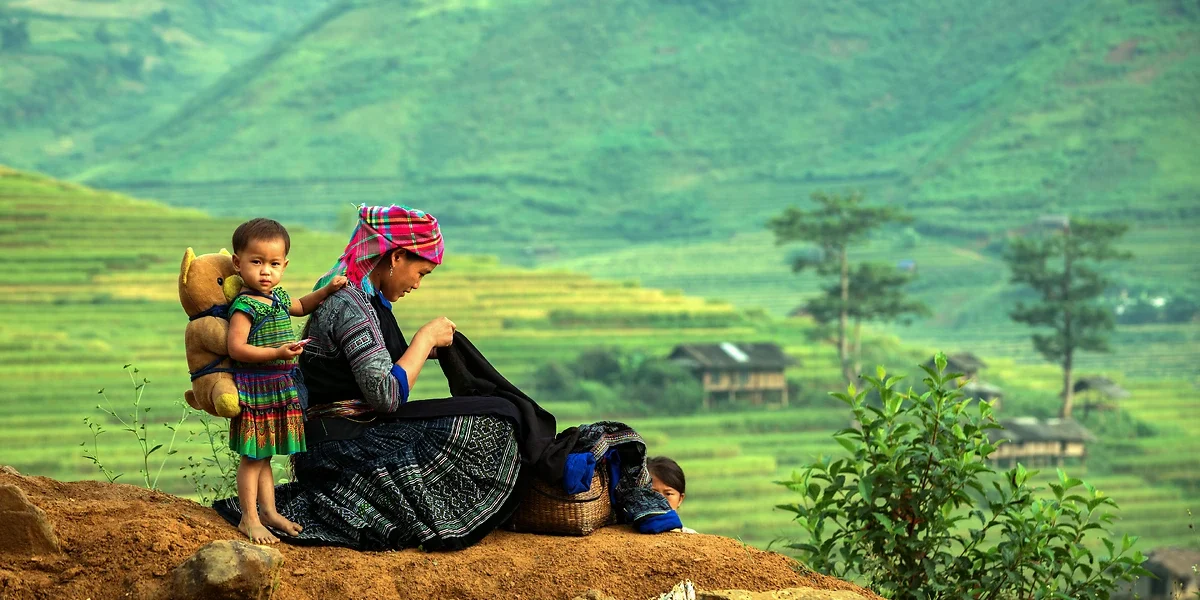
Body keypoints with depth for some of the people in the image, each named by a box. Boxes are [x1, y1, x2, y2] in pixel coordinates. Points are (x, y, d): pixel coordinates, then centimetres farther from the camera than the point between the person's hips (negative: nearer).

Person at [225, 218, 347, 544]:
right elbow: (236, 348, -24)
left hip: (278, 390, 9)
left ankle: (268, 511, 26)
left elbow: (300, 307, 33)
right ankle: (249, 519, 5)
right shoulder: (245, 306, -18)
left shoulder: (277, 297, 10)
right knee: (252, 456, -2)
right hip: (254, 389, -8)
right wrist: (277, 352, -30)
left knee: (265, 455, 18)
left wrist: (327, 290, 19)